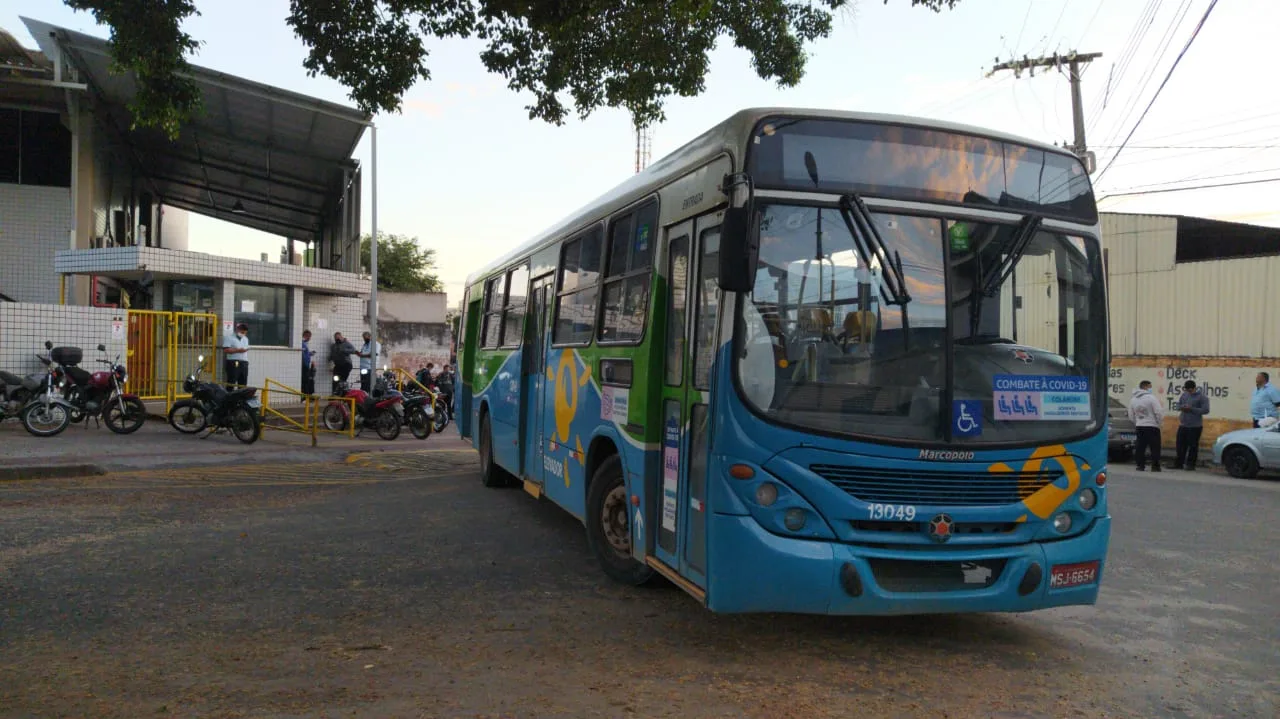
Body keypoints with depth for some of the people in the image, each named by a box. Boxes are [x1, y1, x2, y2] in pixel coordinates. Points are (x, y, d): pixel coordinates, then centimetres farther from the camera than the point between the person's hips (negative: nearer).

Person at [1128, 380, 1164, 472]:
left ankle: (1140, 465, 6)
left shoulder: (1133, 399, 8)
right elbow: (1159, 412, -14)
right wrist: (1160, 421, 4)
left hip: (1139, 426, 6)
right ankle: (1155, 466, -1)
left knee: (1140, 447, 8)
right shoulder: (1151, 398, -12)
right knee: (1155, 447, 0)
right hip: (1152, 426, -6)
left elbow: (1131, 415, 13)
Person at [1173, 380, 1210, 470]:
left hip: (1195, 426, -6)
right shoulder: (1184, 394, 10)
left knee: (1193, 446, 1)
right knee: (1180, 445, 8)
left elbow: (1205, 410, -15)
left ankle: (1190, 464, 9)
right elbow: (1178, 405, 19)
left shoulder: (1202, 397, -8)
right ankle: (1178, 463, 16)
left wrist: (1191, 409, -19)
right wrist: (1182, 407, -6)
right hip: (1183, 425, 6)